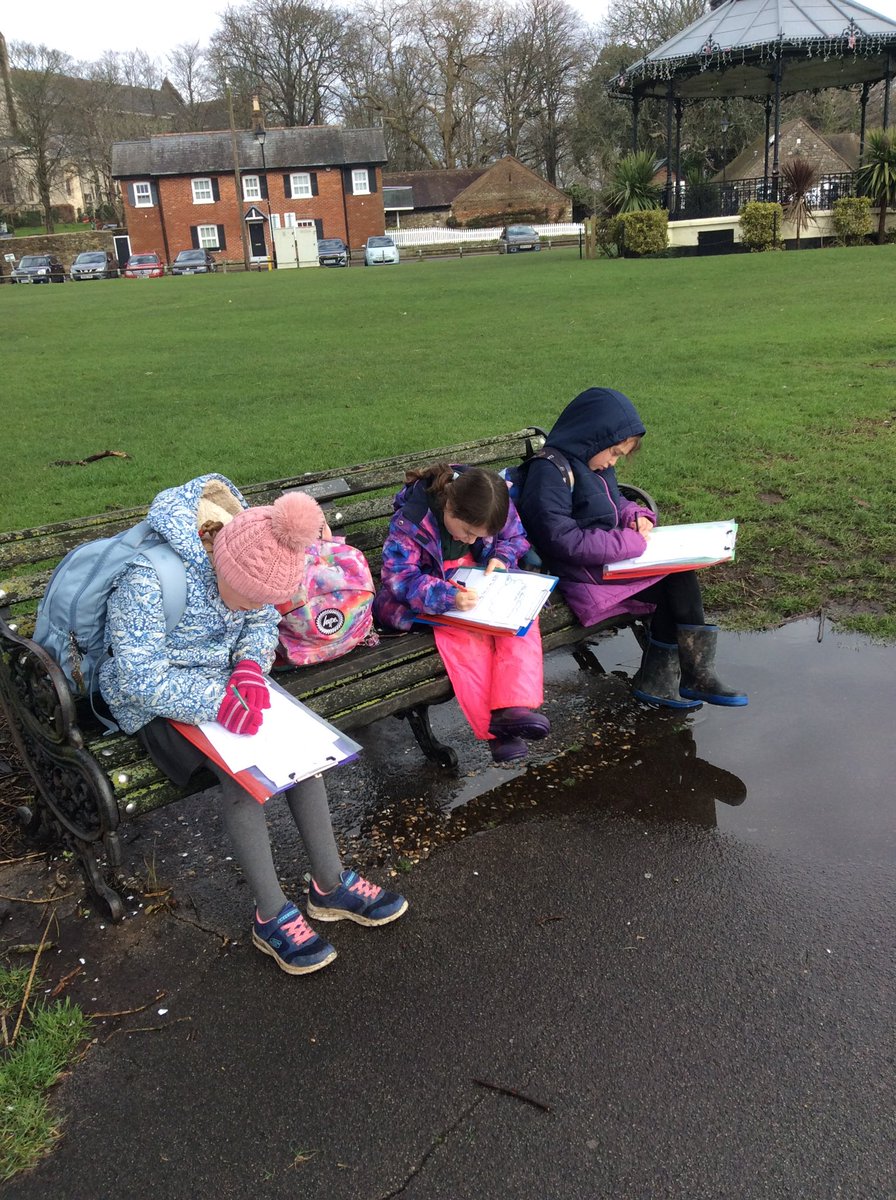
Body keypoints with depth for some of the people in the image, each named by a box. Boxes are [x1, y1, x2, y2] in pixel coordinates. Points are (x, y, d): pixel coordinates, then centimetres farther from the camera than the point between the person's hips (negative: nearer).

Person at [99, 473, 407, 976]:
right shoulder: (147, 576, -32)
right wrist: (218, 703, -39)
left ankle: (330, 884, -2)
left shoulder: (250, 549, -12)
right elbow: (140, 677, -29)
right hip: (155, 701, -6)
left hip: (223, 676, 6)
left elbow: (264, 623, 3)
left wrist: (250, 663, -19)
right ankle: (272, 916, -13)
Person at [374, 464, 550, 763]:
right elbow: (398, 576, -28)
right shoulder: (411, 520, -26)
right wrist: (448, 597, -42)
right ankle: (492, 728, -32)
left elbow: (516, 537, 7)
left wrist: (502, 556, -17)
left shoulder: (495, 507, -12)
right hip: (436, 592, -4)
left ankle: (513, 706, -35)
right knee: (465, 636, -33)